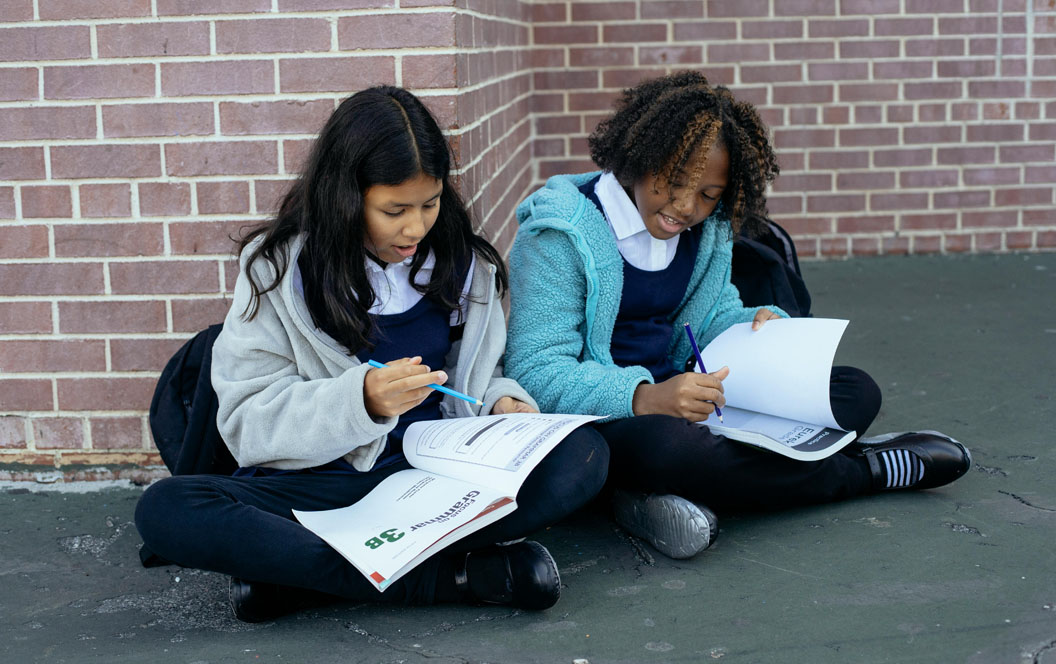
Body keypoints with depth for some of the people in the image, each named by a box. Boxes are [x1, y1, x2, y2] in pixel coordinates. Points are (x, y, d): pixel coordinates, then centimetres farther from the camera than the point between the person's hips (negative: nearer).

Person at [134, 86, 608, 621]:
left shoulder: (463, 263, 8)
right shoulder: (277, 268, -3)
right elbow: (247, 421, -8)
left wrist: (501, 402, -5)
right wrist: (359, 401, -25)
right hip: (319, 484, -2)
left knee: (583, 456, -24)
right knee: (164, 510, -30)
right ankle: (447, 574, -29)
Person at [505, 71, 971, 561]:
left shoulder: (707, 228, 6)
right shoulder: (562, 235, -15)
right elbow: (535, 373, -21)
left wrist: (759, 326, -10)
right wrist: (645, 397, -37)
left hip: (678, 390, 7)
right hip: (599, 421, -7)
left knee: (858, 391, -2)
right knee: (662, 445, -43)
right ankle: (865, 471, -18)